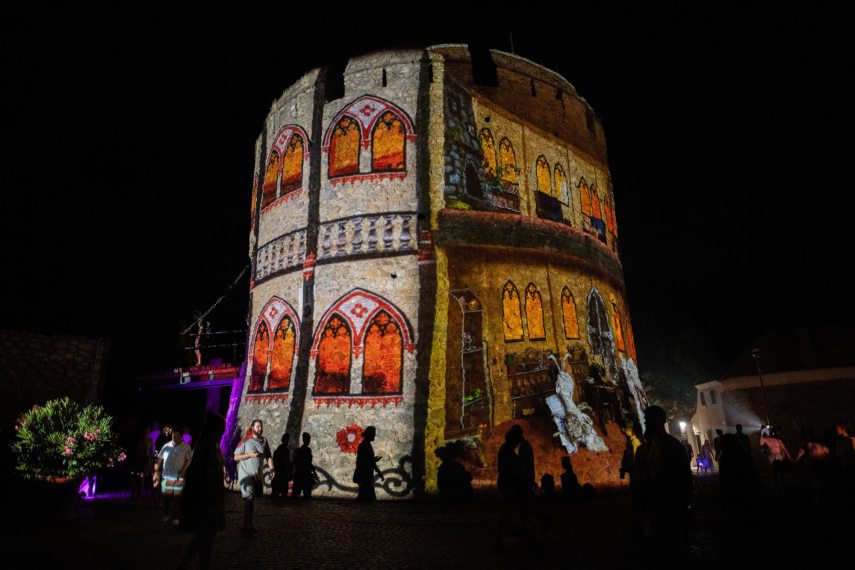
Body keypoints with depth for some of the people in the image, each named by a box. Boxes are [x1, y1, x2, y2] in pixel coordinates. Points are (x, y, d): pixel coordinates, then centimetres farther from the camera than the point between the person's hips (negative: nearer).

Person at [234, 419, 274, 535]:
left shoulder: (264, 441, 6)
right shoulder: (245, 441, -7)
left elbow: (269, 456, 5)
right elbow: (236, 457, -7)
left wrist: (272, 469, -9)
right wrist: (250, 455, -18)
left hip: (258, 475, 5)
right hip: (246, 474, -5)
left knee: (252, 499, 13)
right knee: (249, 499, -12)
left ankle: (248, 525, 24)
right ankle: (247, 527, -6)